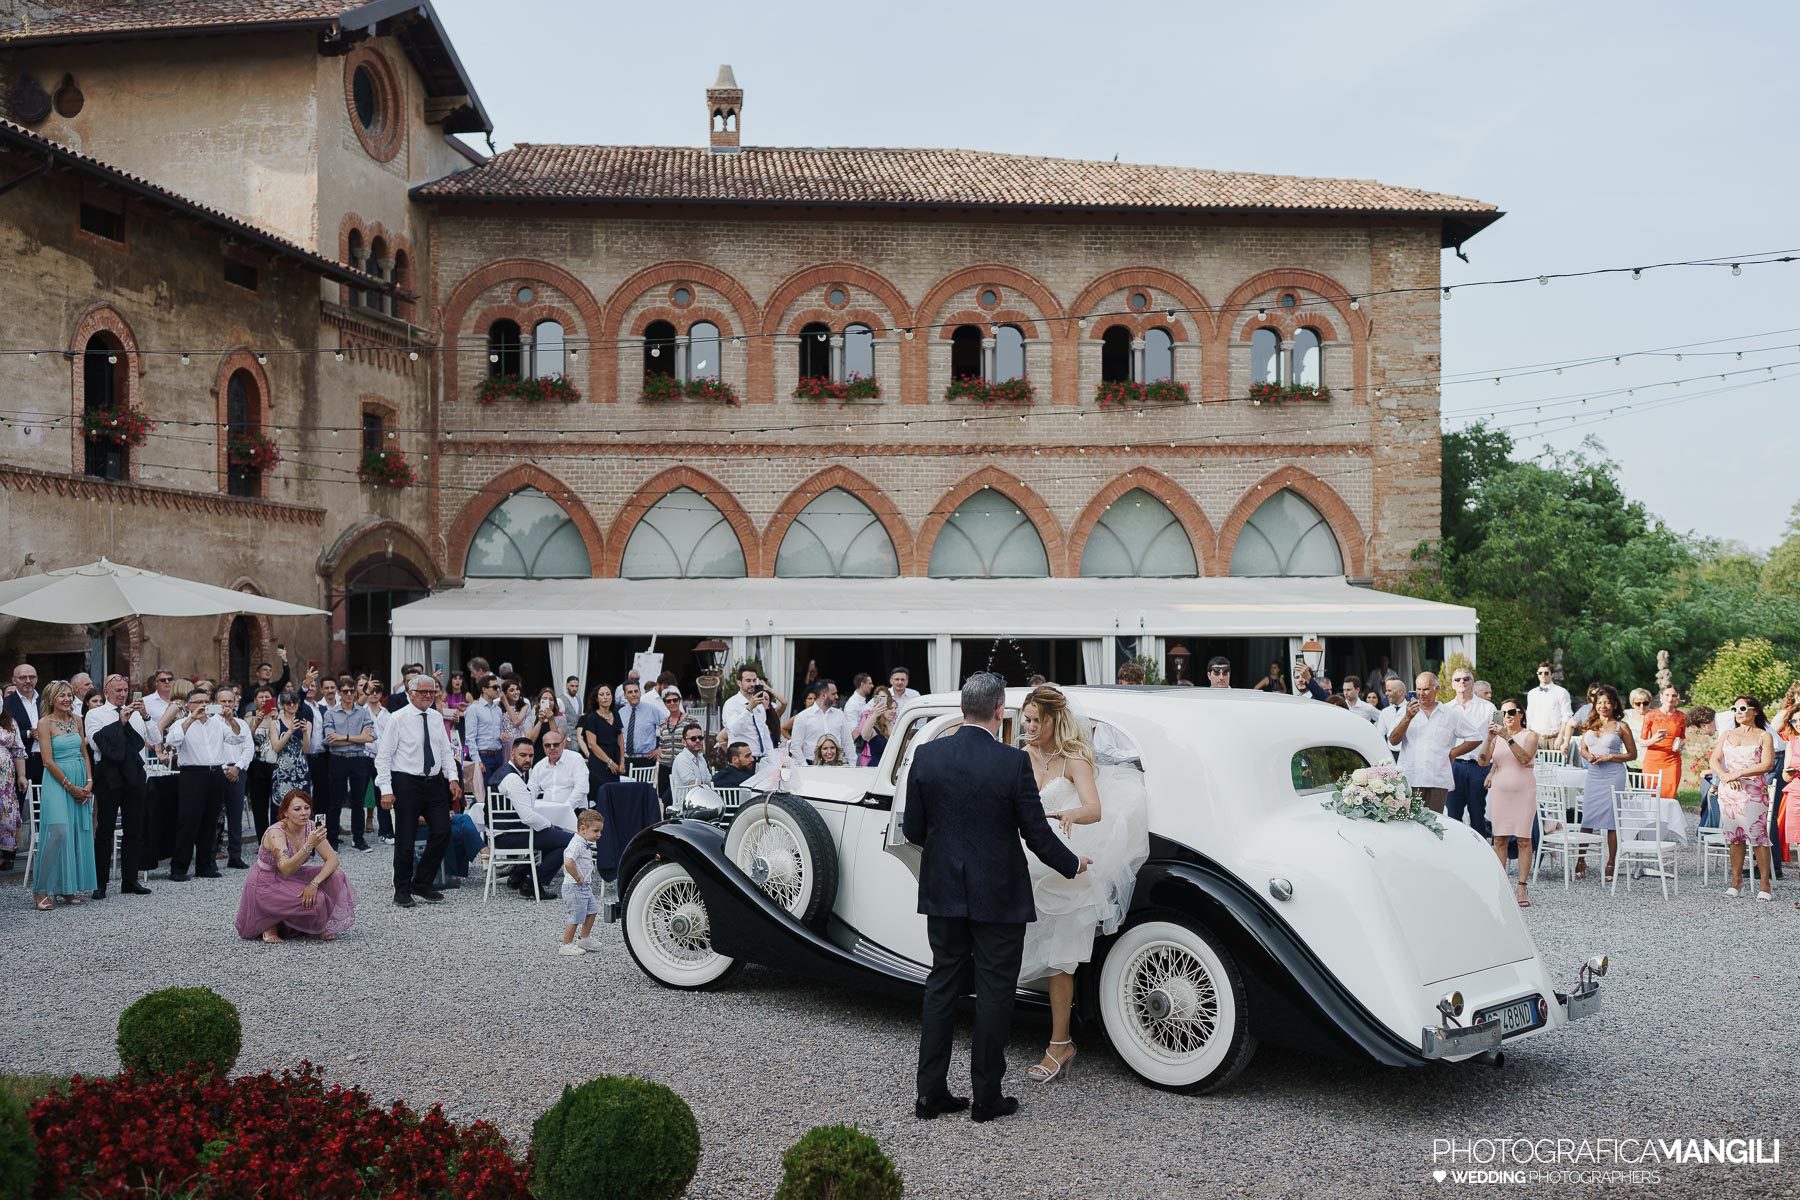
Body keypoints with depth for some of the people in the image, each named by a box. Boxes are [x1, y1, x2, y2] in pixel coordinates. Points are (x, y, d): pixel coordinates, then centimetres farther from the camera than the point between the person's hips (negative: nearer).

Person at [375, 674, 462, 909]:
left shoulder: (437, 718, 10)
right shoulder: (399, 718, -7)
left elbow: (446, 752, 16)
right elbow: (383, 756, -7)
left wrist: (453, 778, 2)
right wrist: (386, 790, -14)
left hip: (434, 783, 5)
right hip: (406, 783, -5)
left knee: (442, 832, 1)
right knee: (405, 839, 1)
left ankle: (422, 884, 17)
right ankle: (402, 891, 15)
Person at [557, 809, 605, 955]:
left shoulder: (585, 844, 11)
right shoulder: (576, 844, -22)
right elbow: (568, 863, -37)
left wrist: (586, 880, 14)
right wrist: (577, 878, -25)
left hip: (585, 887, 10)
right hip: (575, 888, -10)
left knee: (592, 911, 18)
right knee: (576, 917, -3)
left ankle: (585, 940, 32)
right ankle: (566, 946, 8)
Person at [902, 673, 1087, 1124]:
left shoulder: (926, 756, -5)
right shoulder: (1014, 762, -14)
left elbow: (913, 830, 1)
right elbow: (1037, 834, -9)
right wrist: (1073, 864, 10)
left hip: (943, 893, 4)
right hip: (999, 896, -4)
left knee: (942, 986, 13)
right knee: (994, 992, 7)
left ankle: (930, 1092, 17)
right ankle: (987, 1095, 15)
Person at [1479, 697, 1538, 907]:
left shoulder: (1529, 735, 2)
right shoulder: (1497, 736, 9)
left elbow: (1525, 758, -16)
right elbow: (1484, 761, -1)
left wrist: (1508, 738, -23)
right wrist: (1489, 738, -13)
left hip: (1524, 792, -2)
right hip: (1500, 791, 2)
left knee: (1523, 840, -3)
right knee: (1499, 839, 0)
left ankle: (1522, 888, -1)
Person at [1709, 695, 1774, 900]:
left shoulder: (1764, 737, 3)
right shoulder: (1727, 736, 15)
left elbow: (1767, 765, -10)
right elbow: (1714, 760, 8)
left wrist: (1738, 773, -17)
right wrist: (1725, 777, -12)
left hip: (1754, 792, -4)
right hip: (1728, 792, 4)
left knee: (1758, 836, -9)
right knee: (1734, 837, 6)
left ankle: (1765, 884, -5)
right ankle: (1736, 881, 13)